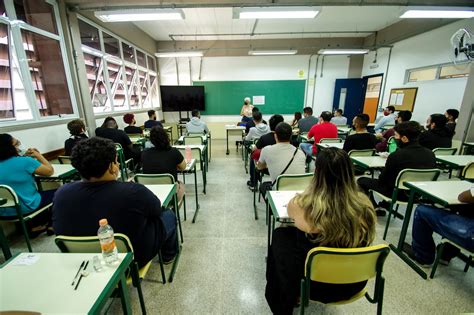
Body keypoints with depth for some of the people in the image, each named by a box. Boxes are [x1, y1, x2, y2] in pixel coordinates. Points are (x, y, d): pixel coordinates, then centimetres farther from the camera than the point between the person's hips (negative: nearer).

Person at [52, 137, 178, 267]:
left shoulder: (61, 194, -17)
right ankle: (168, 255, 38)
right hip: (132, 259, -5)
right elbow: (157, 209, -12)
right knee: (168, 215, 15)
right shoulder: (134, 193, -33)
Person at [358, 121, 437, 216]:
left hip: (399, 194, -6)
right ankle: (383, 206, 36)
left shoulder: (396, 156, -26)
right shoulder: (431, 154, -7)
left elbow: (381, 180, -13)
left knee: (362, 180, 9)